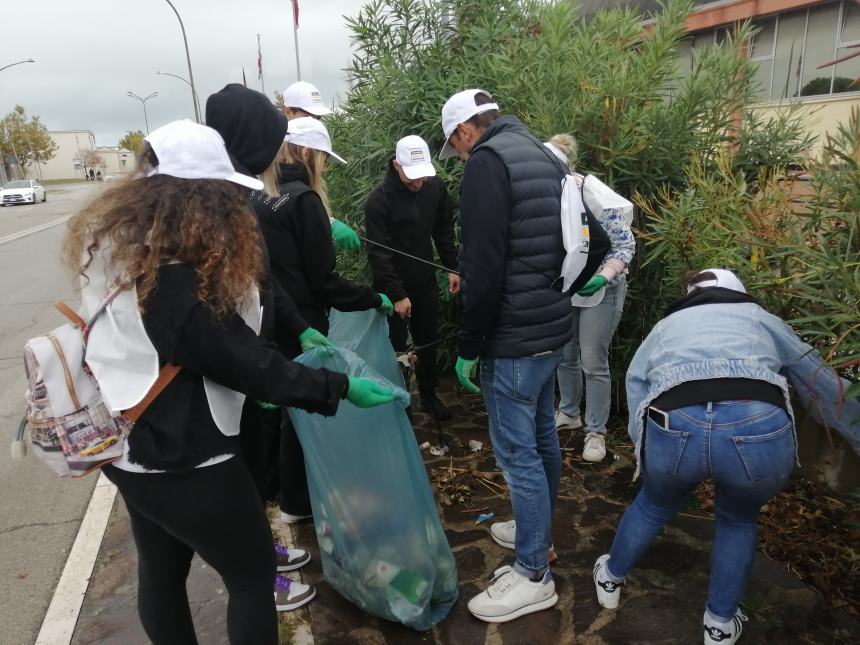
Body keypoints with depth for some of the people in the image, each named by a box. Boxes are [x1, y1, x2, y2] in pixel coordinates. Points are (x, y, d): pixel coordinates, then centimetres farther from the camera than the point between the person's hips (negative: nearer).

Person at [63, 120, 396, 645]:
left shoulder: (113, 243, 0)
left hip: (131, 448, 9)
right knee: (253, 574, 10)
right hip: (182, 459, -9)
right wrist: (341, 387, -16)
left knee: (161, 572, 25)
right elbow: (248, 364, -24)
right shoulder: (172, 281, -30)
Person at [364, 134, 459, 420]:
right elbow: (379, 253, -18)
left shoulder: (435, 186, -5)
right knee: (395, 347, 3)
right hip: (393, 285, -5)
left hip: (426, 281, 5)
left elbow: (444, 230, 9)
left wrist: (452, 267, 3)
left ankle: (429, 395, 33)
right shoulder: (379, 198, -19)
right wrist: (397, 294, -18)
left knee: (428, 342, 16)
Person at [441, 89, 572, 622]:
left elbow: (485, 266, -22)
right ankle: (538, 532, 37)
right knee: (542, 435, 19)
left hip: (514, 337, -10)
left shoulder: (487, 161, -14)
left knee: (517, 450, 0)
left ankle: (534, 575, 13)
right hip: (554, 325, 10)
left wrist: (469, 347, -14)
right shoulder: (544, 156, 14)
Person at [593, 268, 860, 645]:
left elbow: (636, 381, 24)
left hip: (673, 428, 1)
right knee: (738, 520, 32)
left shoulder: (666, 326, 35)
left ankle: (610, 580, 53)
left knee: (653, 505, 33)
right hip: (761, 430, 0)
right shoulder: (761, 317, 33)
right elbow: (823, 385, 39)